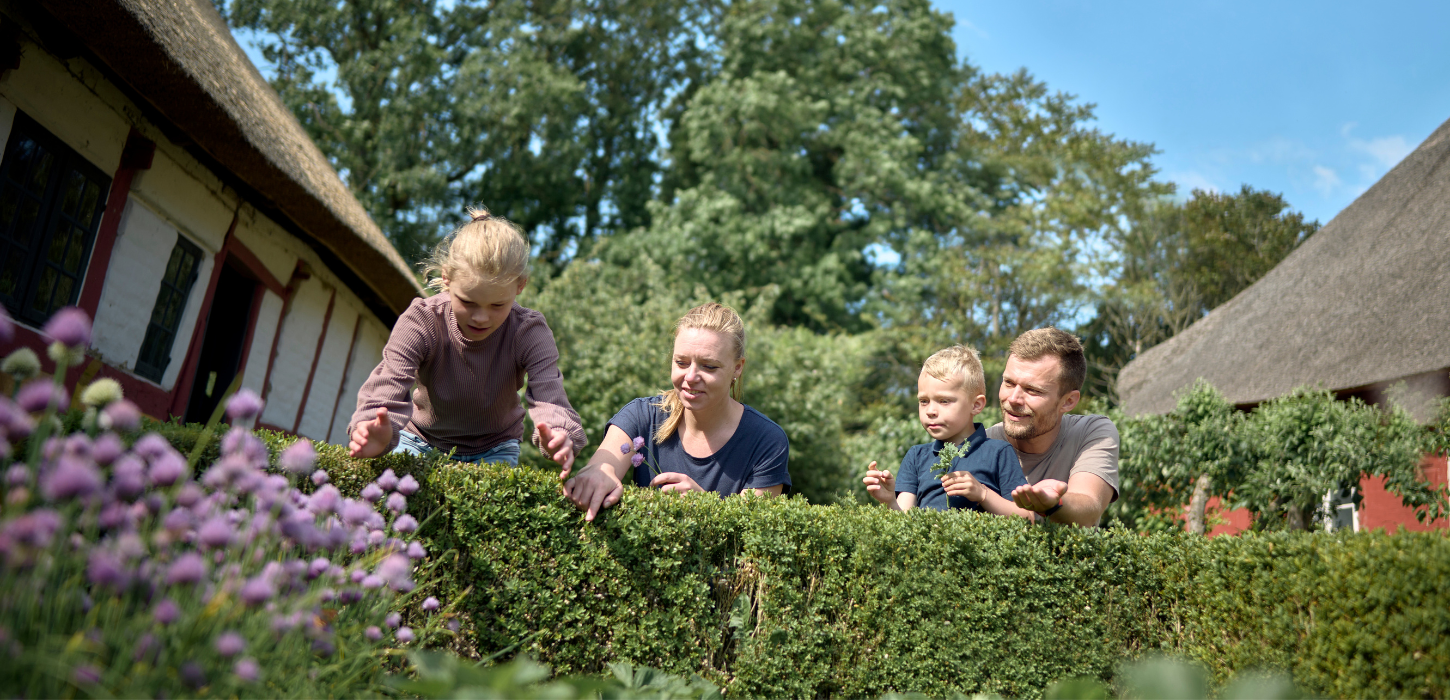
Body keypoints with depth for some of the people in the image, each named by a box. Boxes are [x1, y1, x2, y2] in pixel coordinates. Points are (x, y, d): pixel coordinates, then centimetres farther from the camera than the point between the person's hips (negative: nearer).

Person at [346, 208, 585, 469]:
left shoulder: (528, 332, -26)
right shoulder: (420, 322, -25)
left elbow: (548, 392, -40)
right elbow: (390, 382, -39)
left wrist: (558, 436, -64)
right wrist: (377, 432, -63)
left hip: (494, 450, 1)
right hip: (422, 440, 0)